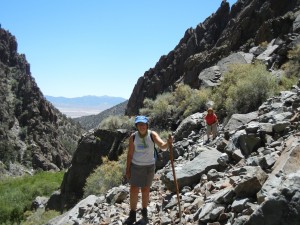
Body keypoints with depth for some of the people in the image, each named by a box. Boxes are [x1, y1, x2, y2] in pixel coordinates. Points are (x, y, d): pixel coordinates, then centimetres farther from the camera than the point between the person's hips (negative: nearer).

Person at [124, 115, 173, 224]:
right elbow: (130, 154, -4)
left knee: (145, 190, 12)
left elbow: (162, 146, -29)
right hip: (135, 166, 1)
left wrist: (168, 142, -52)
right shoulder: (133, 137, -10)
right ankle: (132, 215, 19)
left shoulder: (152, 134, -15)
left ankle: (144, 211, 35)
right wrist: (127, 169, -3)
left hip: (149, 166, -1)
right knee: (133, 190, 3)